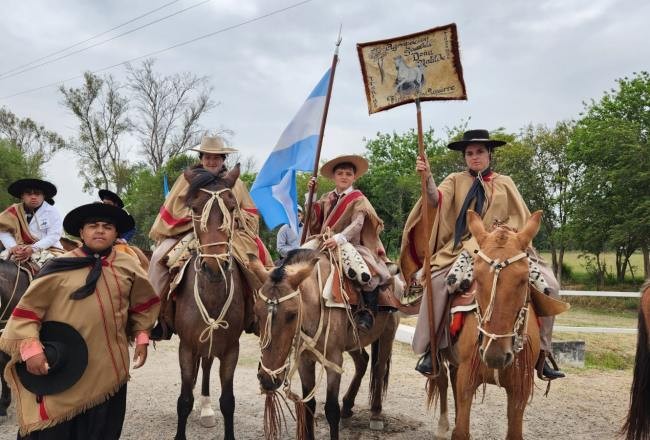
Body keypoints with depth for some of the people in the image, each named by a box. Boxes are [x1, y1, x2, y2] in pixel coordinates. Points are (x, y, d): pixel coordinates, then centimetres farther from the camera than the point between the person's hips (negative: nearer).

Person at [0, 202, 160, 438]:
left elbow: (143, 304, 15)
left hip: (108, 367, 3)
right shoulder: (60, 267, -6)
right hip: (61, 367, -2)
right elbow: (28, 309, -6)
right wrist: (31, 348, -16)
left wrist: (141, 337, 9)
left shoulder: (127, 266, 2)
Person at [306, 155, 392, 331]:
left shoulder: (358, 199, 0)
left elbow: (357, 224, -14)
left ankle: (368, 310, -19)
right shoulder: (326, 199, 15)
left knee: (369, 269, -30)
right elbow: (315, 220, 10)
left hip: (351, 244, -5)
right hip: (326, 245, 5)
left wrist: (339, 238, -32)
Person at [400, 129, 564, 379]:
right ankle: (431, 348, -19)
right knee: (437, 281, -31)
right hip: (463, 247, -2)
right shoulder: (455, 181, 10)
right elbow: (436, 200, -10)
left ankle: (540, 349, 0)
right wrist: (427, 177, -29)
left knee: (548, 284, -14)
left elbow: (521, 219, 12)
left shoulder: (504, 183, 14)